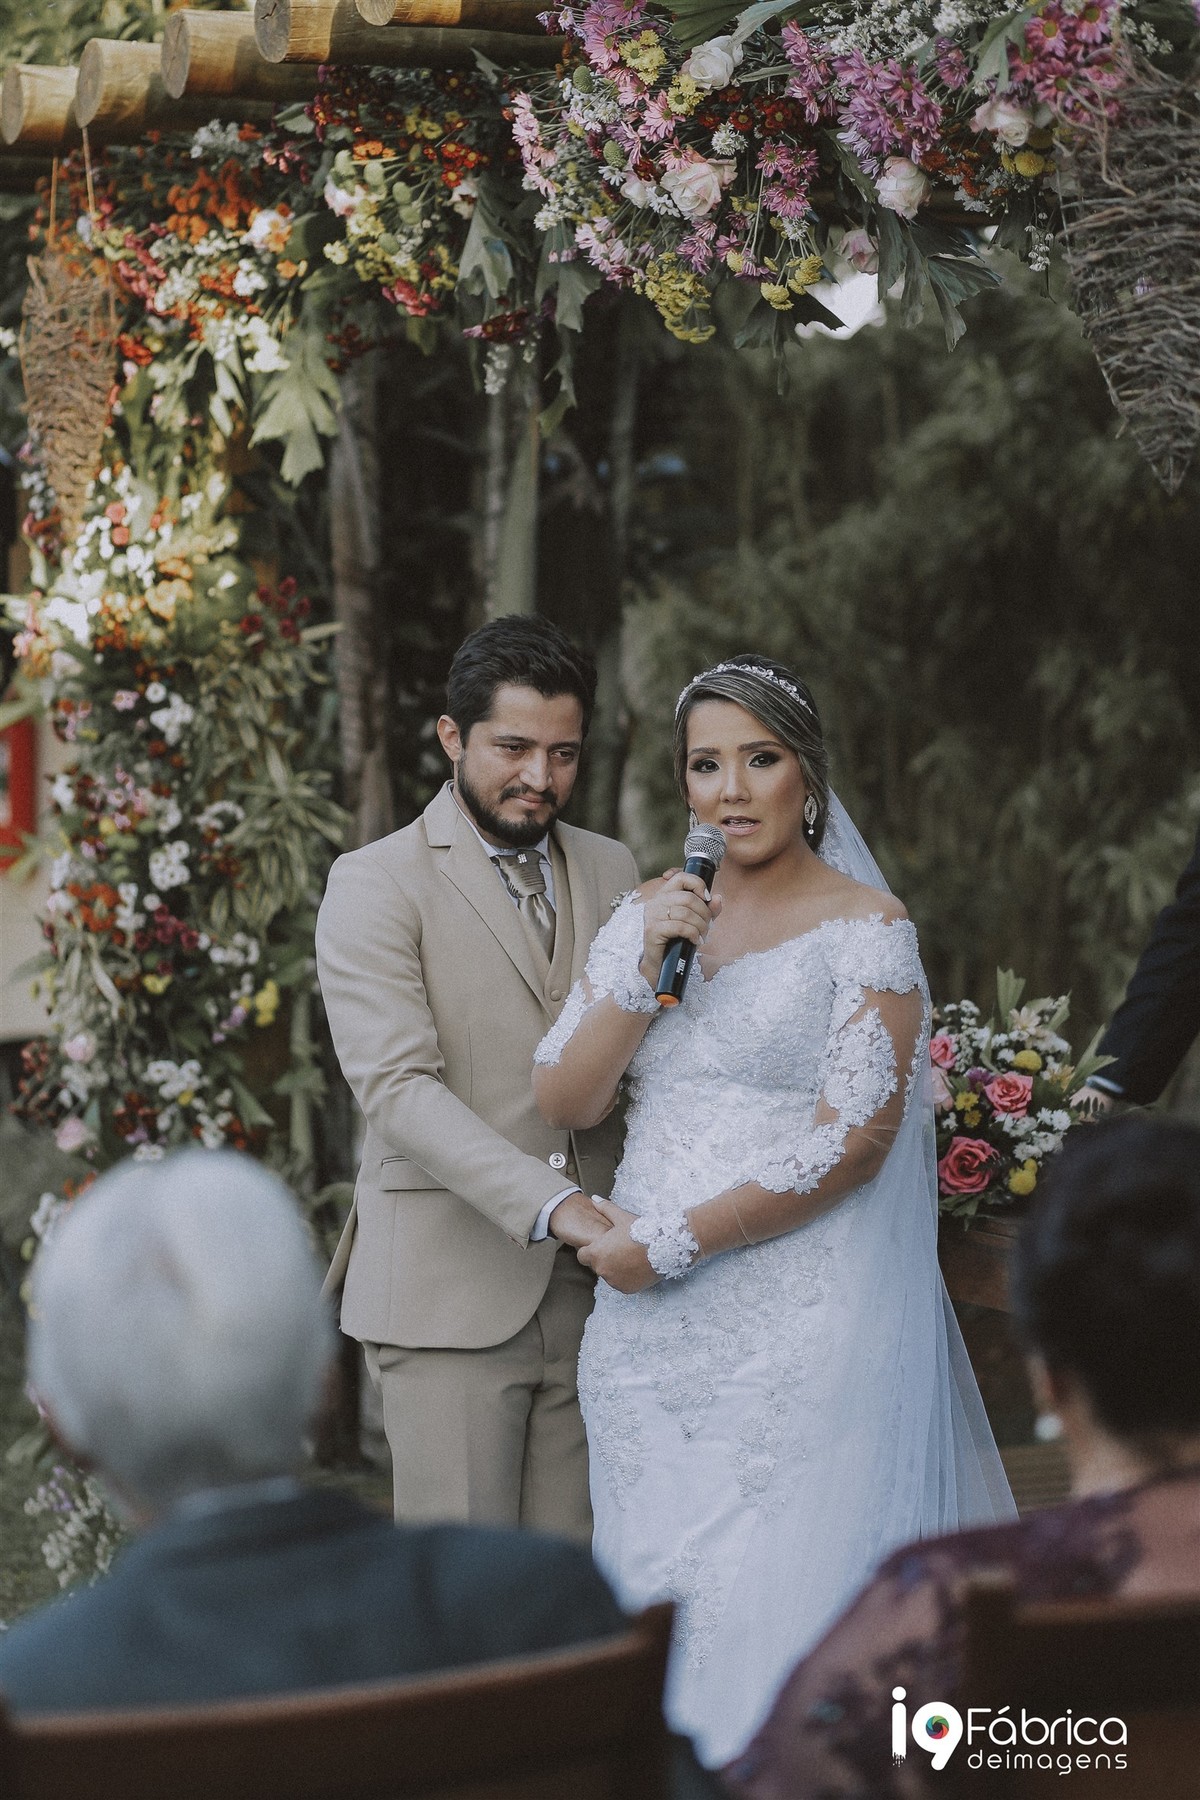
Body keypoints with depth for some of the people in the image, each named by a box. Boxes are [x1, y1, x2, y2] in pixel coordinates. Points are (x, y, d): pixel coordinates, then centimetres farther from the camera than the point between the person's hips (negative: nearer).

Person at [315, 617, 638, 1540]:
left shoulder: (611, 870, 14)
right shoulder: (376, 885, -4)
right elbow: (397, 1087, -15)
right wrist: (552, 1205, -25)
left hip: (590, 1287, 5)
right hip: (450, 1290, -5)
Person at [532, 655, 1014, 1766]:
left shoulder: (865, 927, -5)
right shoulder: (648, 916, 11)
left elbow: (853, 1139, -13)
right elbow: (565, 1104, 4)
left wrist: (667, 1243, -13)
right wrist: (646, 965, -10)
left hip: (799, 1329, -5)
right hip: (650, 1337, 5)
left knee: (781, 1594, -3)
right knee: (659, 1590, 9)